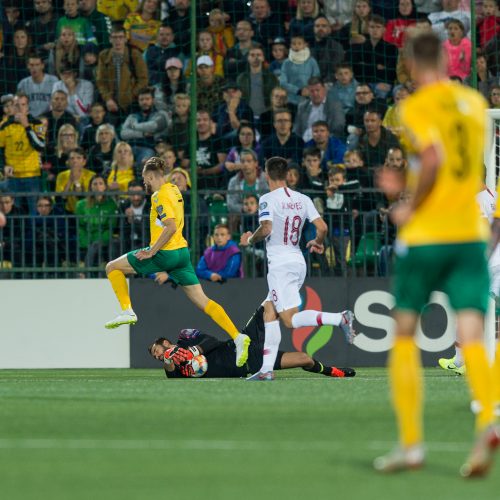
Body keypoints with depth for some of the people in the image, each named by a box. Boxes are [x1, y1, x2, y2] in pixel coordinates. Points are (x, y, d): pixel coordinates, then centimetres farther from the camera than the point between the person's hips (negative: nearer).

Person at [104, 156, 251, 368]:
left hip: (165, 254, -9)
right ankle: (238, 337, -7)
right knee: (202, 301, 4)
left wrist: (151, 251, -18)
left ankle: (127, 311, 0)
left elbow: (171, 227, -23)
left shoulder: (160, 195, -12)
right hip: (182, 252, 9)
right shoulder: (174, 190, 15)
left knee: (113, 267, 5)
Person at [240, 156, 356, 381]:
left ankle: (340, 318, -27)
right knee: (269, 313, 13)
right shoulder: (302, 199, 9)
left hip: (280, 264, -8)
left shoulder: (268, 199, -8)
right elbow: (322, 228, 3)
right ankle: (266, 369, 7)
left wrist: (250, 240, -1)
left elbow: (266, 229, -21)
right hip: (298, 263, 8)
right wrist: (317, 243, 24)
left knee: (291, 319, -9)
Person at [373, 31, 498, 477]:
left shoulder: (416, 107, -6)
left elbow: (434, 157, -24)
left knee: (404, 336, 10)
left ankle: (411, 444, 7)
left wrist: (409, 206, -10)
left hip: (424, 236, -4)